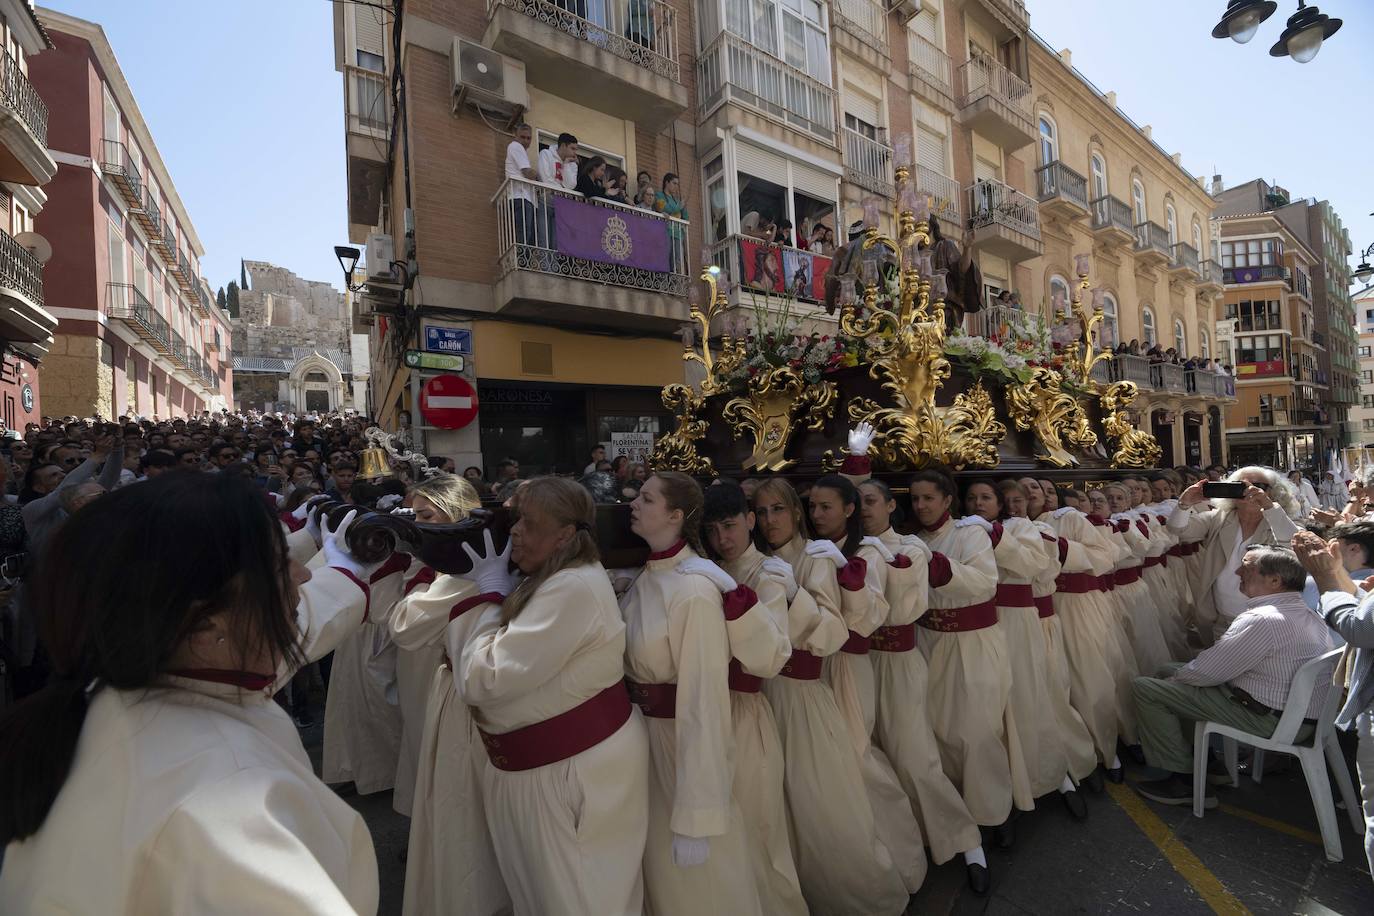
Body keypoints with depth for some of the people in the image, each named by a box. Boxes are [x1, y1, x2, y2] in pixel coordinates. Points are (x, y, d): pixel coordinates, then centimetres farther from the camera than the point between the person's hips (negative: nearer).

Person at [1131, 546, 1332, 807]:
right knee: (1168, 672, 15)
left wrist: (1175, 675, 0)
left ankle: (1184, 781, 3)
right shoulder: (1305, 612, 6)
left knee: (1146, 688, -10)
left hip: (1271, 721, -10)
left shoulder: (1263, 620, -27)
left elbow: (1207, 672, -21)